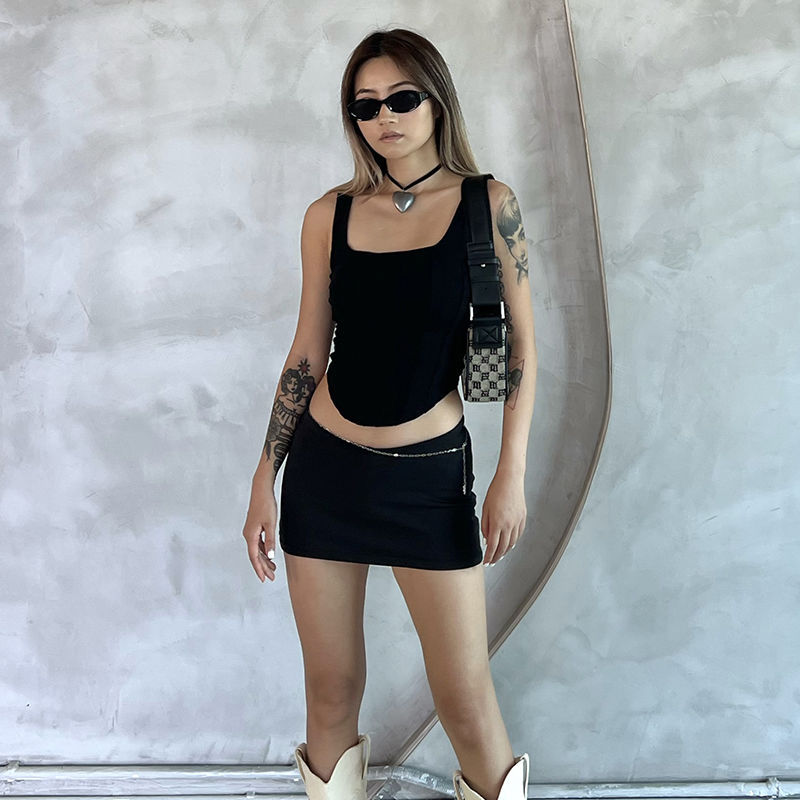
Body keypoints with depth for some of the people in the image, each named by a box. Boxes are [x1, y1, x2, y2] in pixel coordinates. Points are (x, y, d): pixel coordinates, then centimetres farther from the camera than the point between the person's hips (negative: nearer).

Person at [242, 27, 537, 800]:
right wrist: (265, 481, 6)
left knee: (465, 696, 2)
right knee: (331, 687, 10)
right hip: (325, 468, 2)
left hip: (430, 475, -2)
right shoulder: (329, 215, 3)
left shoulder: (488, 205, -2)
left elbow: (520, 344, -1)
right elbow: (306, 353, 7)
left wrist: (511, 475, -6)